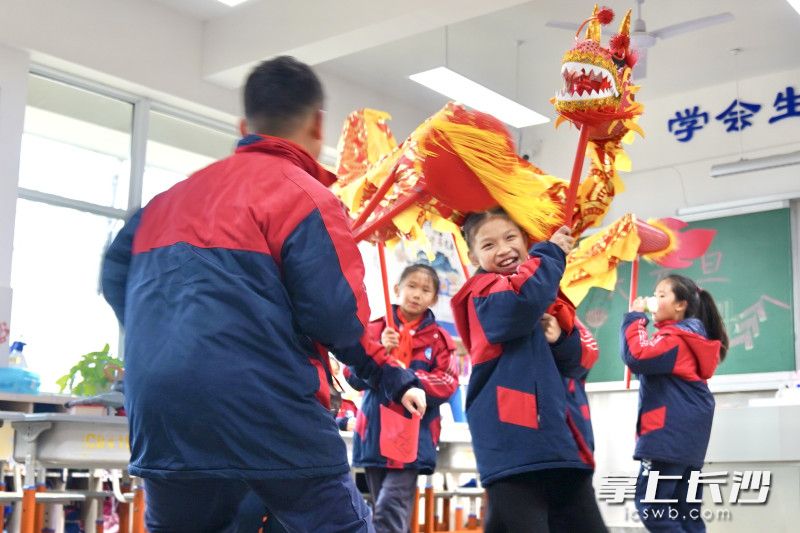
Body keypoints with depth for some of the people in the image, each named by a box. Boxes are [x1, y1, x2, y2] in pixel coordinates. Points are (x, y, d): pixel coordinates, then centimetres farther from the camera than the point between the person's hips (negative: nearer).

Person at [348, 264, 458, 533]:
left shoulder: (438, 338, 3)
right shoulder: (375, 330, 6)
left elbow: (447, 384, -6)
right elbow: (355, 377, 1)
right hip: (375, 434, 3)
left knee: (390, 508, -14)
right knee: (384, 510, 11)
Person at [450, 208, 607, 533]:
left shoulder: (547, 296, 21)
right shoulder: (484, 290, -1)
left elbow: (576, 362, 24)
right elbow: (521, 303, -25)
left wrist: (560, 338, 1)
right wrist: (551, 252, -9)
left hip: (558, 436, 8)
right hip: (514, 442, -8)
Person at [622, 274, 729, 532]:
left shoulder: (674, 337, -12)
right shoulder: (692, 336, 19)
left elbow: (637, 356, -26)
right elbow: (654, 361, 25)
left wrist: (635, 317, -14)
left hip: (670, 433, -10)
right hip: (689, 435, 10)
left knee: (650, 505, -11)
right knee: (687, 511, 10)